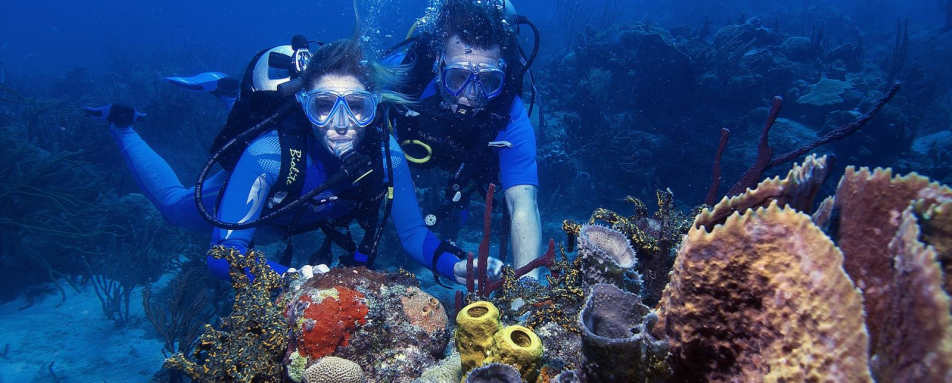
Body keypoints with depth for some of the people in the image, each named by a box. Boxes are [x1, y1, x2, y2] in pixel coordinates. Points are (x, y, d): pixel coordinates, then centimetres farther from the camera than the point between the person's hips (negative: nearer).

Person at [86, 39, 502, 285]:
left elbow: (413, 233, -27)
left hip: (306, 213, 3)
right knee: (176, 205, 27)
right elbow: (224, 254, -45)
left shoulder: (385, 153, -38)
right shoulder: (267, 155, -48)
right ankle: (122, 124, 45)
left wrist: (457, 265, -48)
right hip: (242, 192, -3)